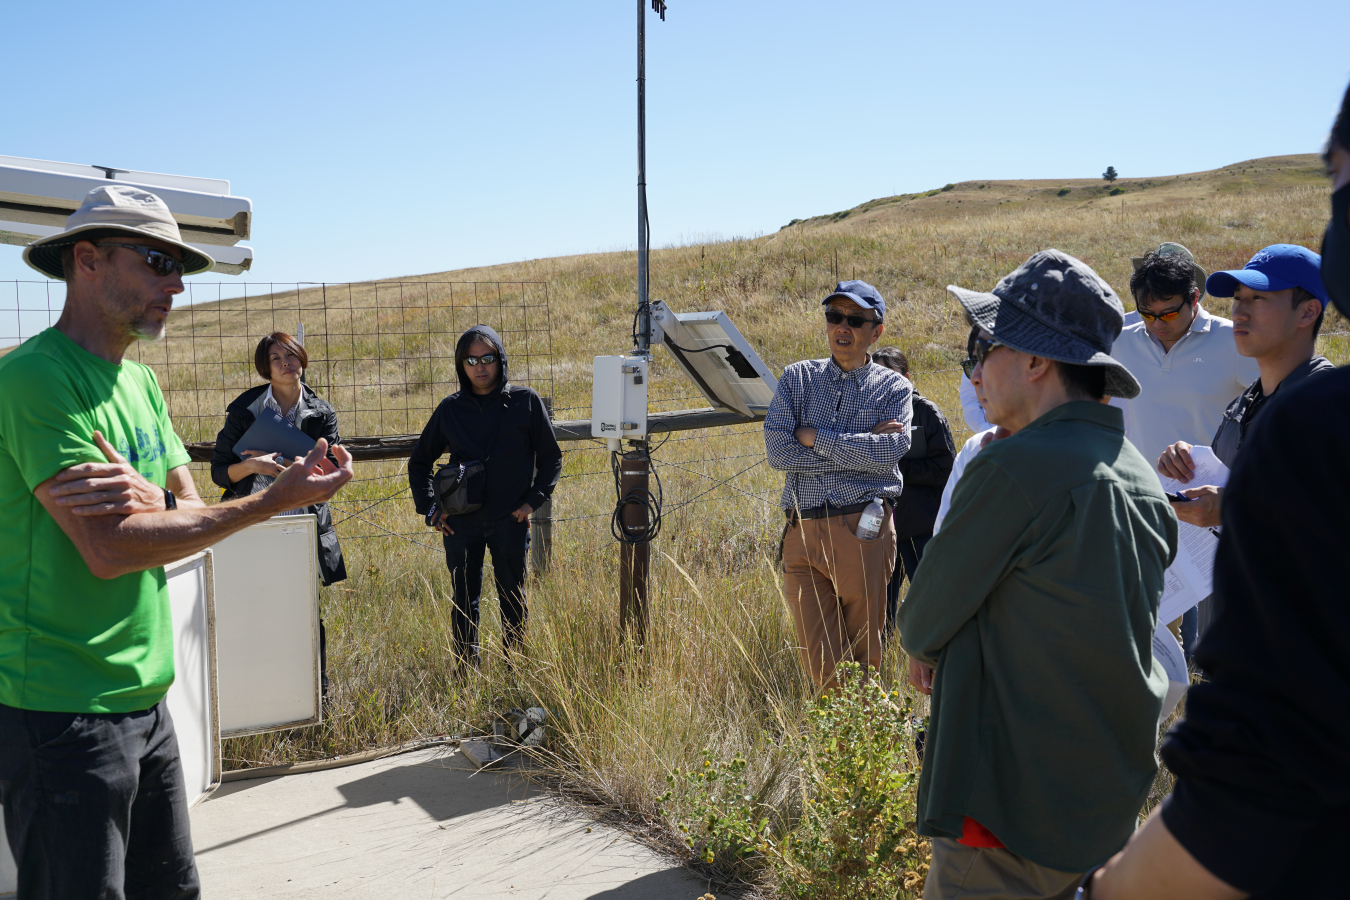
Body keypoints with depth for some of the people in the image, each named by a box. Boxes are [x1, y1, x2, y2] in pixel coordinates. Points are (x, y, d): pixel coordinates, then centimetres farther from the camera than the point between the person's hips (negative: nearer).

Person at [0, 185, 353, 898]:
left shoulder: (141, 382, 11)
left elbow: (193, 518, 6)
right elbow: (109, 550, -23)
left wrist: (147, 501, -18)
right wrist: (274, 500, -19)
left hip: (143, 695, 8)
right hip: (62, 710, -8)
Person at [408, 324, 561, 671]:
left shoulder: (526, 401, -1)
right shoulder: (451, 408, 4)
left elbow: (551, 457, 7)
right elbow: (419, 460, 15)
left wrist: (533, 500, -3)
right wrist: (429, 508, 6)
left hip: (510, 522, -1)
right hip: (461, 523, 2)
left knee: (513, 600, 9)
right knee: (464, 602, 9)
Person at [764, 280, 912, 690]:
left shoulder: (894, 387, 8)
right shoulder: (797, 378, 12)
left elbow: (889, 452, -12)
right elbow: (778, 451, -3)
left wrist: (813, 436, -7)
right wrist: (860, 446, -7)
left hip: (863, 531, -1)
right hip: (803, 530, 2)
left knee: (864, 658, 5)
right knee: (820, 662, 1)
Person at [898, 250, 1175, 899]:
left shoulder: (1012, 467, -21)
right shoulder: (1143, 480, 6)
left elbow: (926, 618, -10)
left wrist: (922, 649, 13)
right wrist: (951, 653, 13)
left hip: (1016, 816, -8)